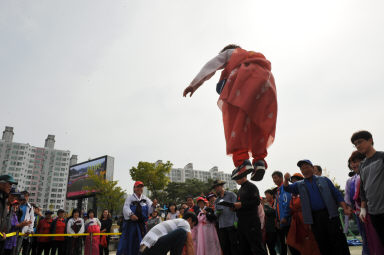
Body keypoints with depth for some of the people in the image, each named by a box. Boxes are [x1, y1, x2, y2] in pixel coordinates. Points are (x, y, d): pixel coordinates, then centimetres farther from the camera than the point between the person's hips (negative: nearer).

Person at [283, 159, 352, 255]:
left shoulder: (324, 180, 7)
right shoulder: (299, 185, 11)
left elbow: (337, 195, 7)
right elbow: (287, 188, -2)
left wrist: (345, 208, -5)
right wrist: (286, 179, -23)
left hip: (330, 214, -1)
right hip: (314, 218, 2)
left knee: (338, 240, 0)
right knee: (322, 244, 7)